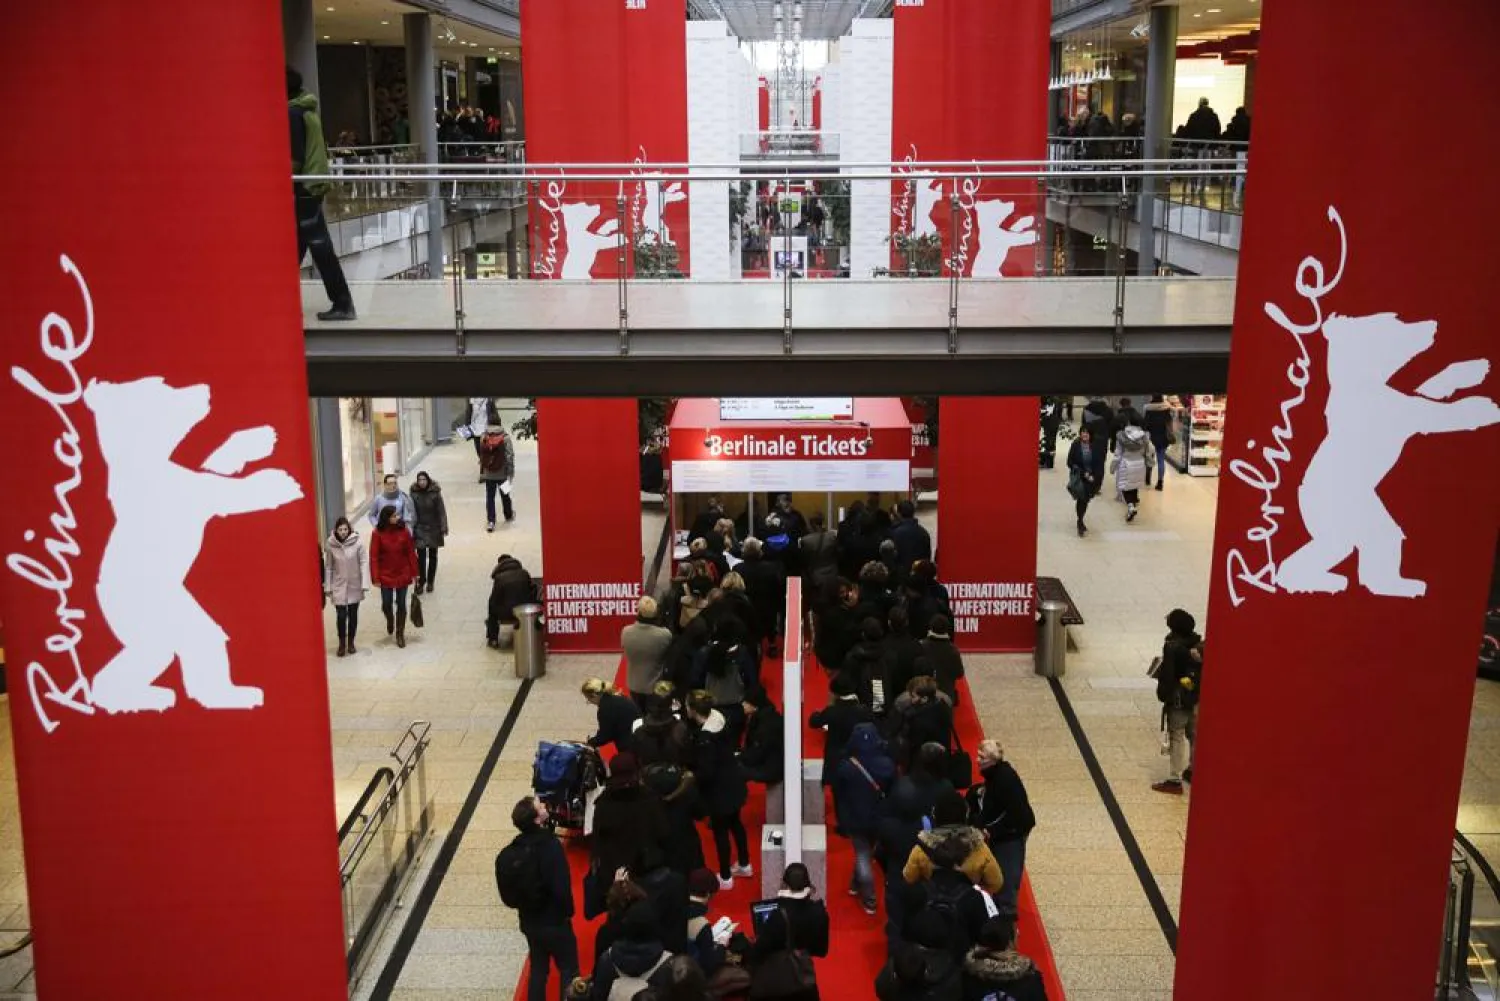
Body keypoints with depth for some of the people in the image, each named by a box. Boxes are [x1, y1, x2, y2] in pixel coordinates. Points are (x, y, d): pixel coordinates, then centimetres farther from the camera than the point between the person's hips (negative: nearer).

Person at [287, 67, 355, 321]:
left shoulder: (292, 113, -13)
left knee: (320, 247, -7)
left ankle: (343, 305, -6)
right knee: (296, 245, 15)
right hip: (315, 182, 10)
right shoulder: (308, 109, 14)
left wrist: (286, 187, -14)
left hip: (304, 186, -10)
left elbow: (295, 156, -18)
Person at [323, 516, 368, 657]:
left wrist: (364, 584, -13)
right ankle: (342, 643, 17)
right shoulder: (330, 545, -8)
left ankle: (351, 642, 29)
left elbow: (364, 563, -9)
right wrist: (327, 587, 0)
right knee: (341, 615, -3)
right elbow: (328, 567, -1)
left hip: (354, 586, 0)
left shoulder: (357, 543, -13)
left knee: (353, 615, 11)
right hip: (338, 587, 0)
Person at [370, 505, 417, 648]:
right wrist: (375, 578, -12)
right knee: (386, 604, 7)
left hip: (402, 575, 1)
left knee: (401, 604, 7)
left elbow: (411, 553, 0)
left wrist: (414, 572, 1)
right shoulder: (377, 534, -11)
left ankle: (400, 634, 20)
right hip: (386, 576, -1)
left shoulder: (404, 531, -6)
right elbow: (374, 557, -10)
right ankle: (390, 620, 42)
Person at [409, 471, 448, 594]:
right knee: (421, 556, -6)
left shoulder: (435, 493, -10)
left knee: (432, 556, 11)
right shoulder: (414, 493, -6)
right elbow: (411, 511, -2)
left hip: (433, 529, 0)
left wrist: (444, 528, -10)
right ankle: (421, 582, 1)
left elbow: (441, 511, -8)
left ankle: (430, 582, 23)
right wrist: (411, 528, -3)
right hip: (420, 529, 0)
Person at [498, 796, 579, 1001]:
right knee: (568, 970, 9)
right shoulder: (550, 846, -25)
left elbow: (507, 895, 3)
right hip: (555, 921, -6)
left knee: (538, 969, 19)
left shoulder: (507, 854, -3)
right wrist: (568, 912, -10)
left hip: (529, 921, 6)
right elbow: (561, 888, -27)